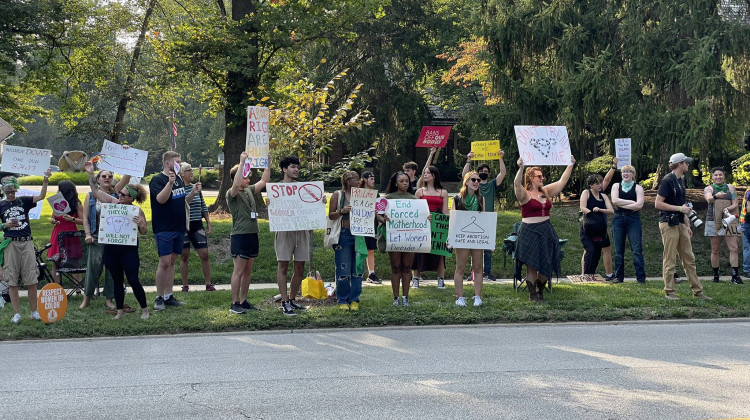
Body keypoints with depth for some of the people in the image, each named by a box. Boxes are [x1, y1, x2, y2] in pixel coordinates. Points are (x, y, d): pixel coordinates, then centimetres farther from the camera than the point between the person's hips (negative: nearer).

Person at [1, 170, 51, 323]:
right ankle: (16, 314, 6)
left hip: (27, 243, 0)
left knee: (31, 280, 0)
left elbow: (41, 196, -4)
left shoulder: (23, 201, 7)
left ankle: (34, 312, 7)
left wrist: (46, 180, -16)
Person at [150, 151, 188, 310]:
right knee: (164, 263, -8)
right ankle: (159, 298, 1)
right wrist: (170, 183, -32)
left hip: (179, 227, 7)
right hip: (164, 229, -7)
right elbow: (161, 199, -24)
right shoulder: (157, 180, -9)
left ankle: (168, 296, 15)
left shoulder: (179, 179, 14)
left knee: (172, 262, 10)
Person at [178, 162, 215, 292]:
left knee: (204, 254, 0)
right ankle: (185, 285, 14)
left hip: (197, 225, 4)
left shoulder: (196, 187, 8)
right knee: (184, 256, 4)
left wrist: (208, 224, 13)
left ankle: (208, 284, 9)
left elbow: (203, 207, 15)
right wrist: (193, 193, -42)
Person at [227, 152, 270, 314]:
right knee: (239, 270, -5)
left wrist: (268, 163, 12)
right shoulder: (232, 194, -8)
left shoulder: (249, 191, 15)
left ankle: (244, 301, 18)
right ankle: (234, 304, -1)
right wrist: (242, 162, -30)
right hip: (240, 236, -8)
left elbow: (264, 181, 21)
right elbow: (236, 184, -29)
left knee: (248, 271, 11)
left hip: (253, 235, 8)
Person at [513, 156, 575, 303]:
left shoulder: (546, 192, 11)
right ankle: (532, 293, 10)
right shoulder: (524, 194, -7)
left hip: (546, 231, 6)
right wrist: (520, 168, -39)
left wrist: (570, 165, 10)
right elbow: (517, 184, -27)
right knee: (532, 264, -1)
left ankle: (540, 290, 25)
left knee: (546, 264, 8)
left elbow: (562, 181, 14)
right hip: (530, 231, -6)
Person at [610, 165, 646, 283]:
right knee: (618, 250, 4)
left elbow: (639, 205, -10)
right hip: (618, 219, 2)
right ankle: (619, 277, 10)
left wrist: (621, 205, -9)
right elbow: (615, 201, -6)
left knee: (637, 250, -8)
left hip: (633, 220, -2)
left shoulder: (638, 188, 5)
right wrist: (631, 202, -8)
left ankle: (641, 277, -6)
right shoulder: (616, 186, 11)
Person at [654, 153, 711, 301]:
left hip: (680, 224, 9)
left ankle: (697, 291, 14)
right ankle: (669, 292, 5)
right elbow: (658, 204, -17)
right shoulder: (668, 180, -12)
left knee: (689, 259, 10)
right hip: (668, 224, -9)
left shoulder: (680, 181, 16)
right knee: (669, 259, -2)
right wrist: (680, 208, -16)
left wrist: (687, 225, 19)